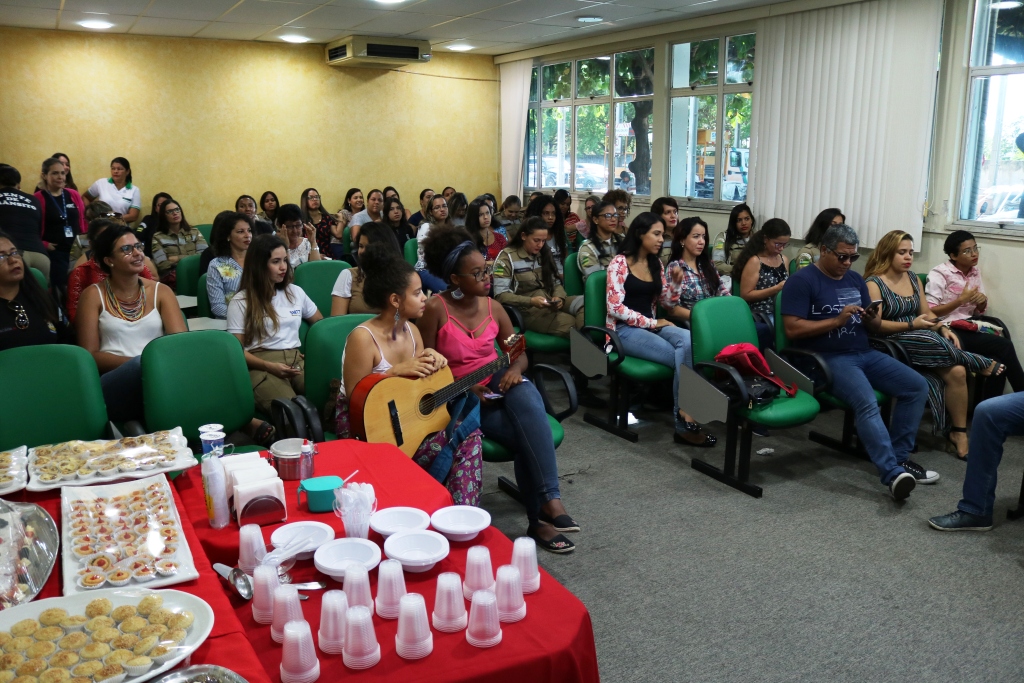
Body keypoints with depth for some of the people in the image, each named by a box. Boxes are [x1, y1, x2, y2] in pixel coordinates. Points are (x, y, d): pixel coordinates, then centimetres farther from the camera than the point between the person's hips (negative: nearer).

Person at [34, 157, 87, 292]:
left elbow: (83, 221, 18)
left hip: (77, 252, 4)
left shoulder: (74, 195, 11)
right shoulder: (38, 199, -4)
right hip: (54, 253, -4)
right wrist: (43, 245, -13)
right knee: (61, 289, -4)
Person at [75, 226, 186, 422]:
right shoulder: (94, 295, 9)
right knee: (141, 365, -37)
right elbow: (90, 355, 2)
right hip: (114, 381, -1)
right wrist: (137, 363, -14)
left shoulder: (160, 292, 13)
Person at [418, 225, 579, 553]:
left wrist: (515, 369, -12)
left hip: (497, 385, 4)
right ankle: (539, 518, -12)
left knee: (527, 394, -33)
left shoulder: (493, 308, 3)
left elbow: (519, 353, 11)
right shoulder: (435, 309, -12)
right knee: (528, 436, -26)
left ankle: (549, 501, -34)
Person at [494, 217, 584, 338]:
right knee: (571, 324, -31)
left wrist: (559, 297, -9)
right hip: (527, 309, -6)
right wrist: (531, 301, -23)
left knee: (584, 303, -27)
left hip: (551, 302, 6)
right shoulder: (507, 257, -4)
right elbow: (500, 295, -11)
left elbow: (556, 283, 16)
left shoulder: (545, 253, 14)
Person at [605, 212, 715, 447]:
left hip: (651, 325, 6)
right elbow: (615, 307, -14)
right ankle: (685, 421, -19)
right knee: (683, 357, -27)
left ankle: (685, 416, -29)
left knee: (688, 340, -30)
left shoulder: (656, 264, 14)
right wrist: (652, 323, -14)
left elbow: (669, 304, 16)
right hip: (624, 329, -5)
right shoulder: (620, 263, -6)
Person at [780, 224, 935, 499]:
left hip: (865, 353, 8)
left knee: (917, 386, -6)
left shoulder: (855, 279, 16)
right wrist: (837, 320, -19)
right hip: (829, 358, -8)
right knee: (867, 402, -31)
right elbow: (792, 329, -15)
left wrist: (872, 319, -7)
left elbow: (875, 328, 18)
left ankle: (898, 457, 1)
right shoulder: (802, 281, -6)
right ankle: (893, 473, -37)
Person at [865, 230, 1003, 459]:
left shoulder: (913, 278, 16)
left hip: (924, 341, 6)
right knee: (935, 345, -34)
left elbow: (927, 313, 17)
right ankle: (981, 364, -4)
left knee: (957, 371, -22)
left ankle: (958, 431, -12)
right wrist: (911, 324, -19)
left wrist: (943, 328, -3)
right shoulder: (874, 283, -6)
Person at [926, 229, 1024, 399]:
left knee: (998, 362, -22)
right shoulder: (939, 273, -7)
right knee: (1004, 346, -21)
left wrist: (982, 301, -4)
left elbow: (980, 312, 19)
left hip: (969, 328, 6)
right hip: (949, 331, -6)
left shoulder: (976, 272, 13)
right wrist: (961, 300, -19)